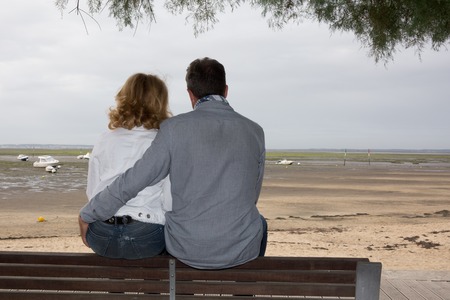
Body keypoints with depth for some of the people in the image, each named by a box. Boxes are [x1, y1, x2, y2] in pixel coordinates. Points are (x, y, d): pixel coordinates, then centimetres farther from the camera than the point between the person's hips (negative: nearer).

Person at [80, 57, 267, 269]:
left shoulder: (175, 128, -12)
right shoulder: (254, 131, -4)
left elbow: (130, 183, -10)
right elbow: (252, 195, 6)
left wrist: (86, 215, 5)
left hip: (187, 250, 0)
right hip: (241, 251, 1)